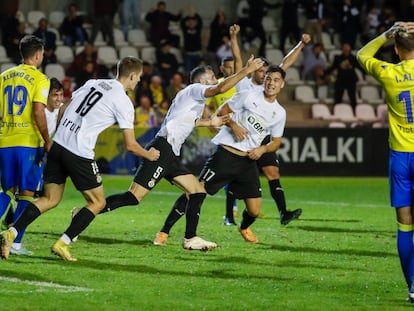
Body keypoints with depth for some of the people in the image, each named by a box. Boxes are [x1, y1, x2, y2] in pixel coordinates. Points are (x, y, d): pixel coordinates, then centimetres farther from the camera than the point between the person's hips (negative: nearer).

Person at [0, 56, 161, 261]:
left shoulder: (93, 83, 15)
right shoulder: (123, 102, -4)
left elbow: (63, 110, 19)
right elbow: (130, 145, -2)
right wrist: (150, 155, 18)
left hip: (58, 145, 7)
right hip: (79, 154, -7)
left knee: (50, 199, 15)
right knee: (98, 202, 11)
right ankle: (62, 244, 2)